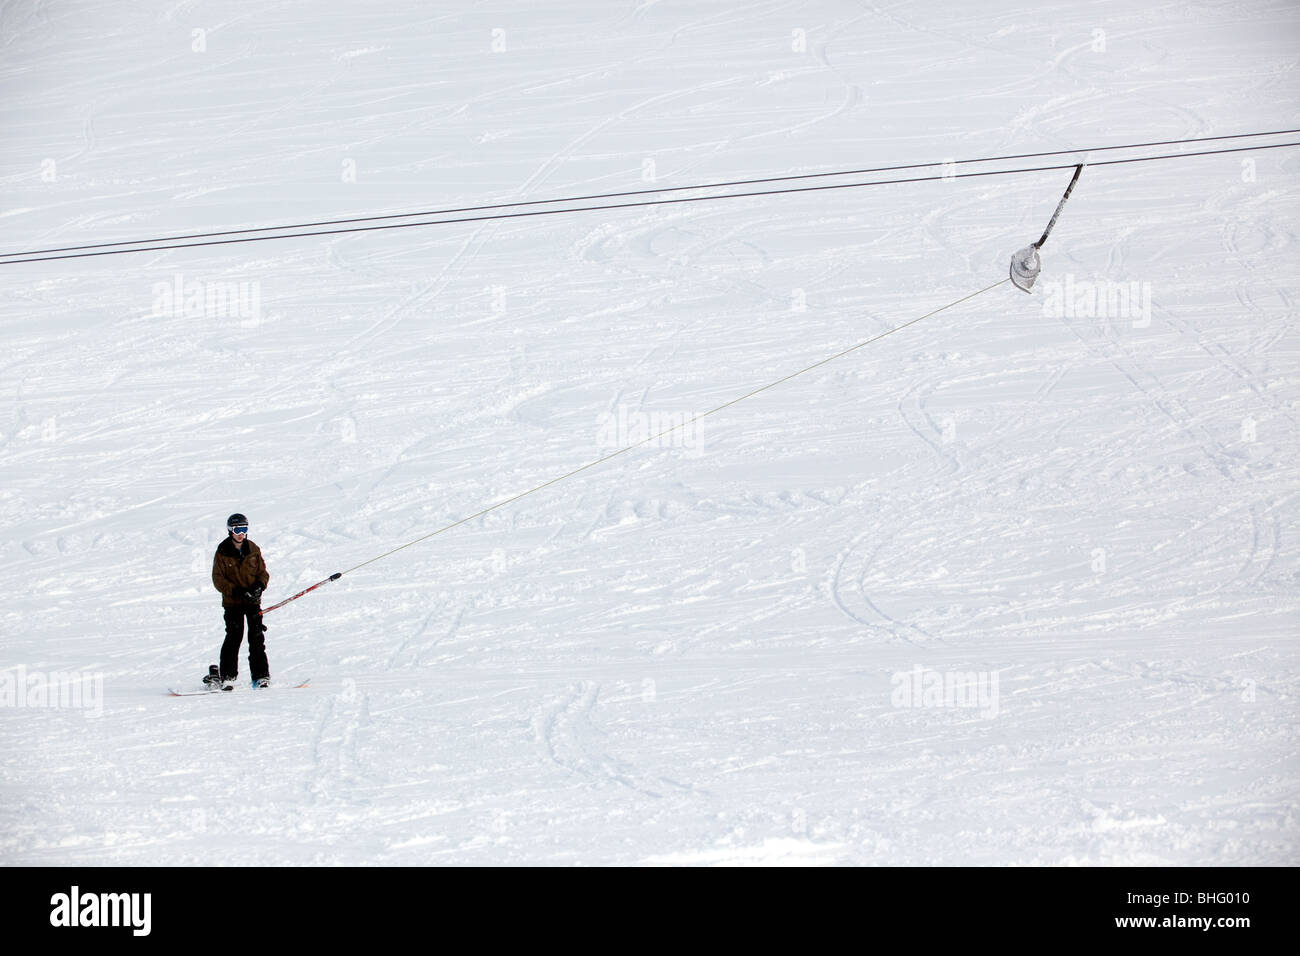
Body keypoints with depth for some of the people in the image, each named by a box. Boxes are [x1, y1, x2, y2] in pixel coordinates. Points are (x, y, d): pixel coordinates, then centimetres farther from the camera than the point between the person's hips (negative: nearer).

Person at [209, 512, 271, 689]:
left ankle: (261, 675, 0)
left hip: (253, 601, 2)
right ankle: (226, 675, -1)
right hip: (232, 602, -2)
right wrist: (237, 591, -16)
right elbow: (218, 580, -4)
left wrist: (259, 587, -12)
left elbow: (263, 572, 10)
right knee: (234, 637, -9)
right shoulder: (222, 553, -3)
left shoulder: (253, 550, 5)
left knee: (257, 637, -4)